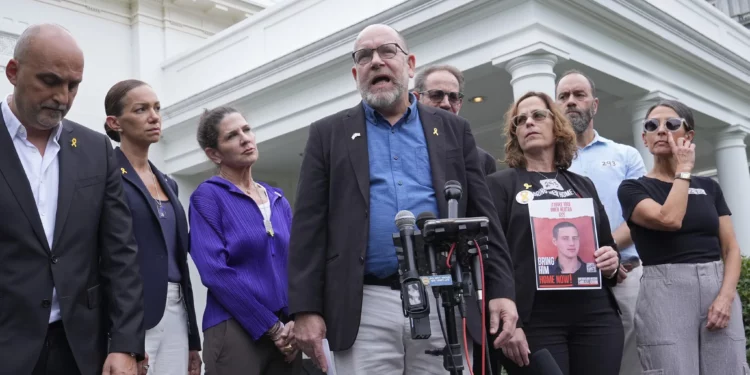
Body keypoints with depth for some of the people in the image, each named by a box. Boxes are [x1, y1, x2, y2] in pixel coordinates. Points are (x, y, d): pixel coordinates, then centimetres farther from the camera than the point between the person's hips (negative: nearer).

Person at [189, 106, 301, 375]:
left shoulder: (278, 200, 13)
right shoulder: (208, 195, -4)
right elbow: (215, 271, -13)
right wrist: (273, 327, -13)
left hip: (287, 334, 5)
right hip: (234, 331, -5)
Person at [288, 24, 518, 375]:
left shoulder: (452, 130, 14)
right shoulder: (329, 134, 10)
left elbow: (482, 217, 10)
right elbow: (310, 227, 3)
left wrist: (500, 290, 0)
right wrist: (306, 308, -5)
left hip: (445, 303, 1)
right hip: (365, 307, -1)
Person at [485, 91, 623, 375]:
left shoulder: (583, 185, 17)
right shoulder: (500, 184, 5)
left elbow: (607, 245, 23)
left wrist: (612, 263, -1)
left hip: (596, 316, 4)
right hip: (535, 321, -4)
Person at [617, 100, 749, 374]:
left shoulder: (709, 188, 16)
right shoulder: (633, 188, 4)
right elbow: (669, 219, -16)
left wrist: (726, 296, -7)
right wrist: (684, 169, -3)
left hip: (717, 289, 4)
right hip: (666, 292, -3)